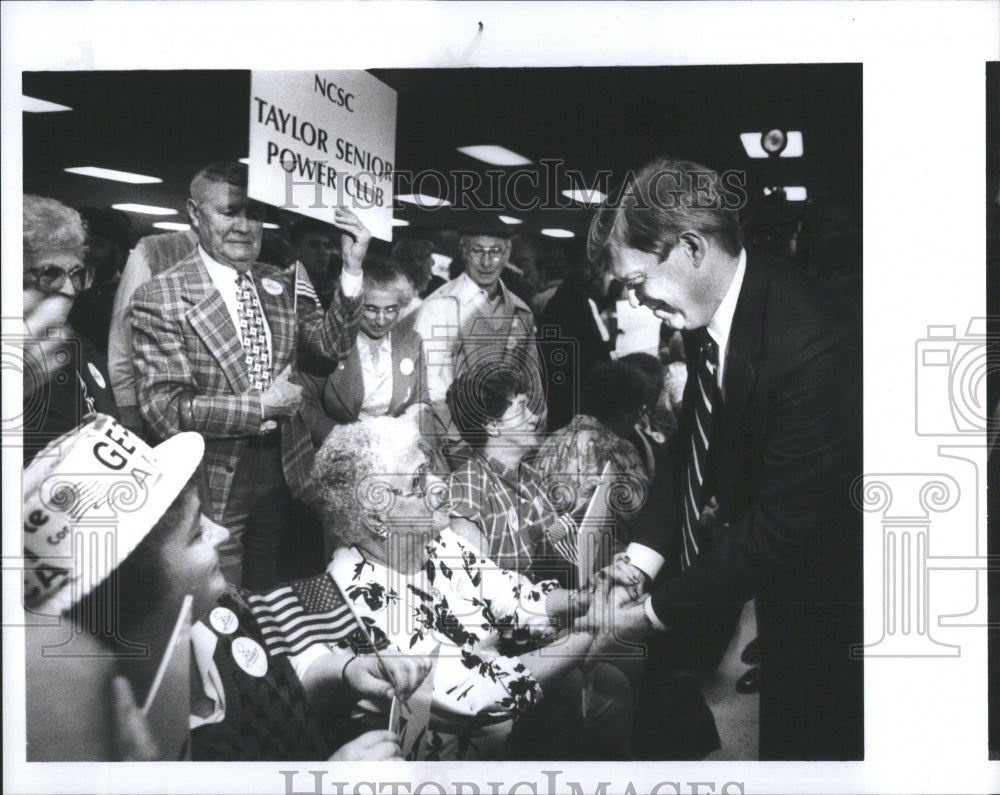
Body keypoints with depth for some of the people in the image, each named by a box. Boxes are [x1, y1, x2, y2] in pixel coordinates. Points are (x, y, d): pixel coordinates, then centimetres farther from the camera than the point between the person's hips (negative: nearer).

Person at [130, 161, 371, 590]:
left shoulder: (280, 285, 4)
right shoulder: (160, 298, -14)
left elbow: (333, 344, -2)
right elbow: (163, 408, -19)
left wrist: (352, 271, -14)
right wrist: (261, 405, -21)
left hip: (280, 471, 5)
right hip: (213, 485, -5)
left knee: (265, 594, 23)